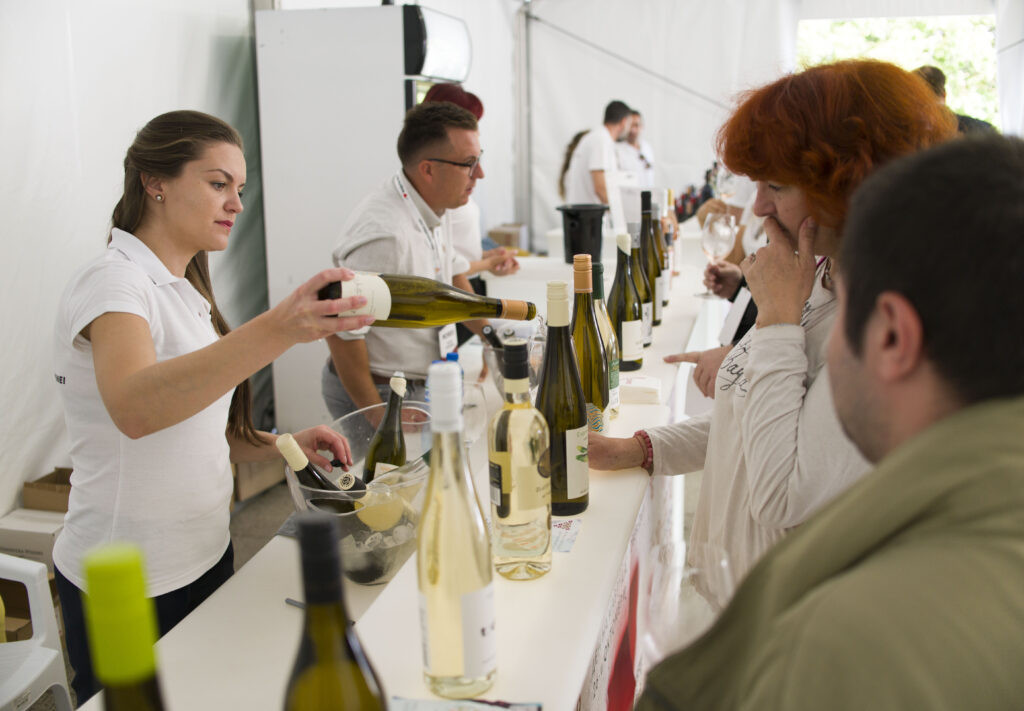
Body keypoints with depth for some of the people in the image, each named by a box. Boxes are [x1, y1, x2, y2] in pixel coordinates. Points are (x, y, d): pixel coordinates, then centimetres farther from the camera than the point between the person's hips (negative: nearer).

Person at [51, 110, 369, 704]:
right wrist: (276, 330, -53)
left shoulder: (183, 288, 10)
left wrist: (278, 445, -3)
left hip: (205, 557, 8)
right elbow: (133, 408, -41)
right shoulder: (114, 283, -18)